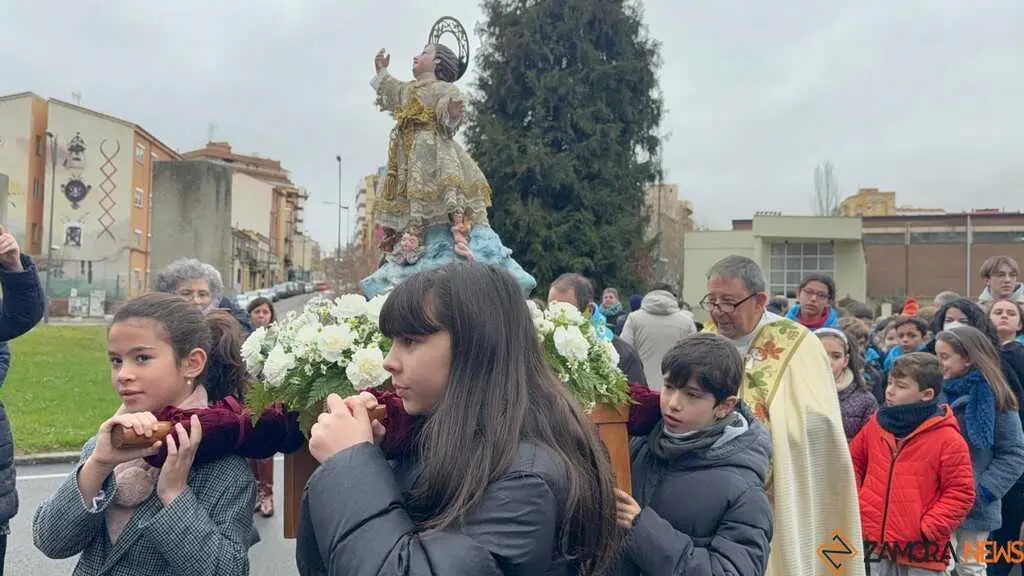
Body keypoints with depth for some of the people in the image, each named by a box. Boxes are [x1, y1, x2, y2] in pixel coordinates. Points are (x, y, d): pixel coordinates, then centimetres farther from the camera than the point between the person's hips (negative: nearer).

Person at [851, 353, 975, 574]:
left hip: (921, 552, -4)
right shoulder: (875, 424, 4)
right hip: (877, 543, 4)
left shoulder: (948, 439, -11)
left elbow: (961, 492, -9)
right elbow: (853, 462, 17)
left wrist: (927, 531, -13)